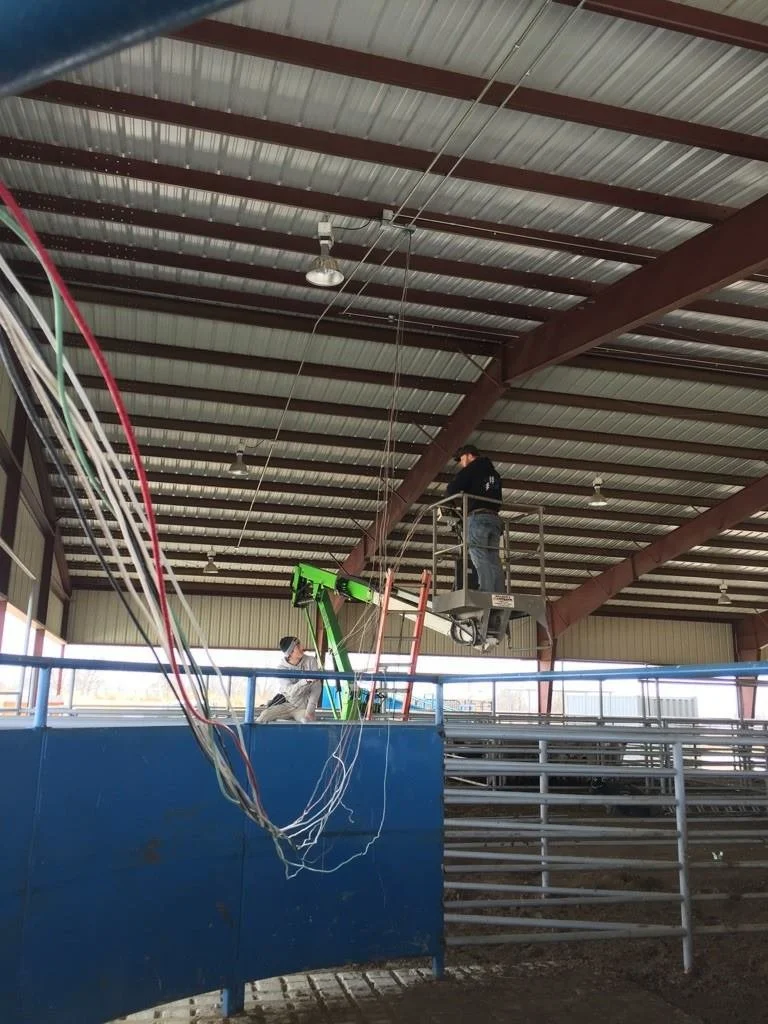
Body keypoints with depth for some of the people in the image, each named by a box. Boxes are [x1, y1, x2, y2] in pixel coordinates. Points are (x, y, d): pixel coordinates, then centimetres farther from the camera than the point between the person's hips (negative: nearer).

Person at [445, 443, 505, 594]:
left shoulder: (472, 468, 6)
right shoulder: (494, 473, 26)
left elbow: (451, 489, -1)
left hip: (477, 517, -6)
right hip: (494, 519, 6)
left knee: (480, 559, -14)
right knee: (494, 562, -1)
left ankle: (487, 596, -25)